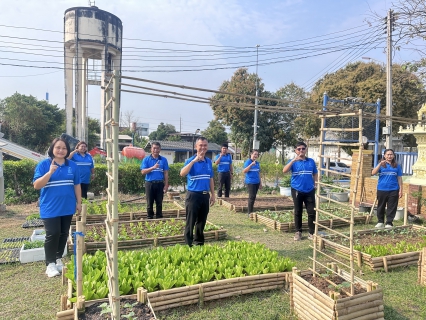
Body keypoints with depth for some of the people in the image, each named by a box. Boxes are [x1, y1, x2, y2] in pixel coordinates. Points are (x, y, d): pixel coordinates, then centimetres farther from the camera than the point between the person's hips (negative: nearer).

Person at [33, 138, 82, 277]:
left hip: (67, 207, 4)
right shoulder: (43, 164, -6)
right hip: (50, 208, -3)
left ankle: (58, 259, 30)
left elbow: (77, 185, 9)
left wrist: (79, 202, 9)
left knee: (63, 234, 13)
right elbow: (36, 185, -13)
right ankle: (50, 264, 11)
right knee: (52, 235, -4)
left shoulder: (72, 166, 3)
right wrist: (50, 172, -26)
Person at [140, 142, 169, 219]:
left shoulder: (164, 160, 3)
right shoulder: (146, 159, 1)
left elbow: (166, 173, 4)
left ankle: (159, 219, 19)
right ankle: (150, 218, 18)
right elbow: (143, 171, -8)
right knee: (149, 203, 7)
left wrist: (166, 185, -1)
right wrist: (153, 167, -21)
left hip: (160, 184, 1)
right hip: (149, 183, -1)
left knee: (159, 203, 8)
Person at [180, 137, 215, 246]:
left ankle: (199, 243, 30)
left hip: (205, 195, 6)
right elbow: (182, 173, -28)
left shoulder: (209, 161, 9)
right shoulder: (190, 160, -8)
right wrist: (194, 161, -32)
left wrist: (212, 194, 14)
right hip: (193, 195, -5)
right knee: (190, 222, 1)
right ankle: (188, 244, 13)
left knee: (202, 222, 16)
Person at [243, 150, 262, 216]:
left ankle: (251, 212, 18)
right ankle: (250, 213, -2)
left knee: (253, 197, 10)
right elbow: (244, 171, -16)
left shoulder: (257, 163, 14)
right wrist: (251, 164, -23)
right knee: (252, 197, -9)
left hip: (257, 182, 7)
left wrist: (260, 183, 18)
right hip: (250, 182, -7)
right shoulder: (248, 161, -6)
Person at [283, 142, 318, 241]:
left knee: (312, 212, 2)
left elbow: (315, 174, 14)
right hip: (297, 191, -1)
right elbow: (284, 171, -19)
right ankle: (298, 232, 21)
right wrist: (293, 160, -29)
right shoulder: (293, 162, -2)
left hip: (309, 191, 2)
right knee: (298, 212, 8)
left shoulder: (311, 161, 5)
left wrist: (315, 185, 1)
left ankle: (312, 233, 13)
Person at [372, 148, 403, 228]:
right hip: (381, 189, 0)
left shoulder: (397, 166, 6)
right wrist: (380, 163, -23)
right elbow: (373, 173, -13)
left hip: (393, 190, 0)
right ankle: (380, 222, 21)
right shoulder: (381, 165, 2)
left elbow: (399, 178, 7)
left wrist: (400, 190, 2)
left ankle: (389, 222, 10)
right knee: (381, 206, 9)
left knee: (391, 207, 2)